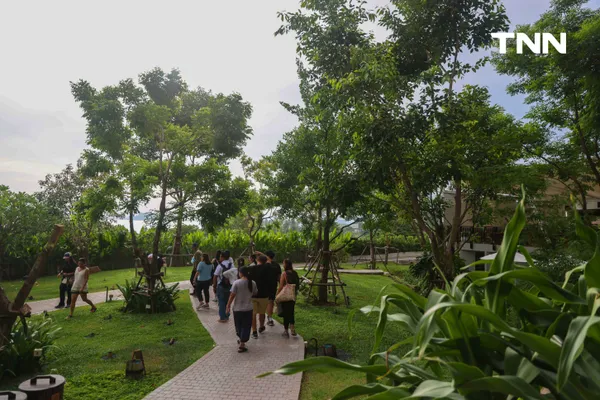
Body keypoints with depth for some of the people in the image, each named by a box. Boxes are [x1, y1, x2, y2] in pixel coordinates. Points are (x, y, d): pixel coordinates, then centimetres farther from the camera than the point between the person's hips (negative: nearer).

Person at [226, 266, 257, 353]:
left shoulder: (236, 283, -14)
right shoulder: (253, 283, -6)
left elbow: (232, 295, -11)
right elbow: (255, 293, 8)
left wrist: (228, 306, -1)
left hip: (237, 308, -1)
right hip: (248, 309, 1)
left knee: (238, 326, 20)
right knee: (246, 326, 8)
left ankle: (240, 339, 39)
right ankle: (242, 345, 9)